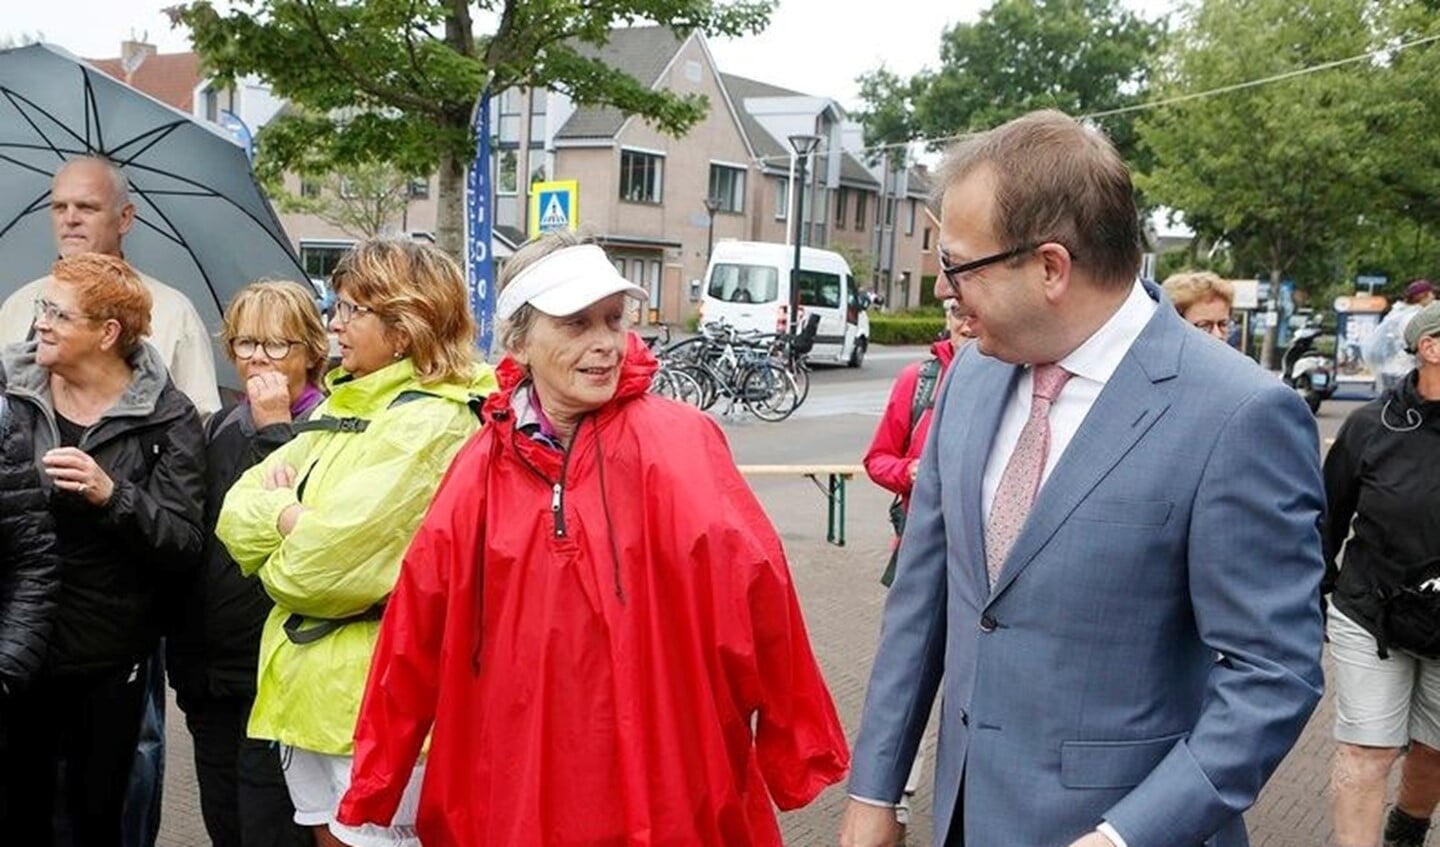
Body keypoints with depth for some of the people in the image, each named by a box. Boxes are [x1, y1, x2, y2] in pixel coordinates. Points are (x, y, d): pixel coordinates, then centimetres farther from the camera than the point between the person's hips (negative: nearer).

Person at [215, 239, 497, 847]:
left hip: (370, 690, -8)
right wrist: (291, 515, -11)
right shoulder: (339, 405, 12)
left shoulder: (431, 422, -16)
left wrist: (279, 515, -2)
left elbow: (325, 561, -22)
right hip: (304, 678, 8)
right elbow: (235, 514, 9)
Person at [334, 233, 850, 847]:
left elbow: (752, 590, -18)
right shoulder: (481, 470, -1)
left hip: (661, 798, -2)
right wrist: (371, 791, 7)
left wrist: (795, 751, -20)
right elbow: (418, 637, 2)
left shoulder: (678, 444, -12)